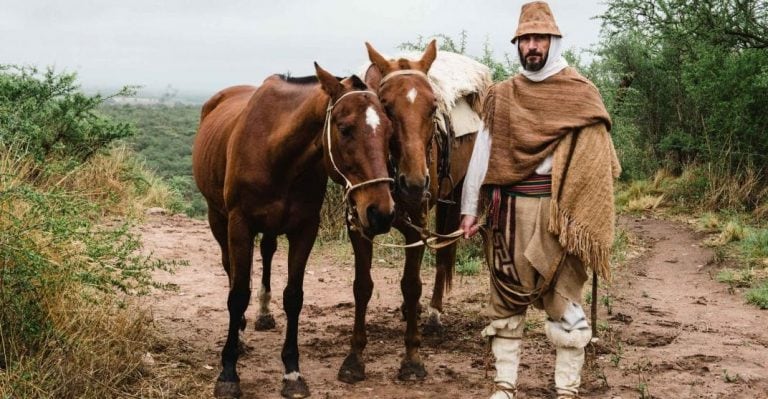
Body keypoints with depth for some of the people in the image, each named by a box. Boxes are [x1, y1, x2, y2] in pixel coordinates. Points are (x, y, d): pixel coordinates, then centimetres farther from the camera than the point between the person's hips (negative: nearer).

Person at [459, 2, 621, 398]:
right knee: (506, 300, 6)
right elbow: (481, 155, 8)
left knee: (565, 301, 2)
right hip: (510, 208, 3)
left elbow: (595, 158, -2)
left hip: (561, 209, -2)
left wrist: (589, 220, -8)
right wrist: (468, 209, 3)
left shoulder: (582, 93, 0)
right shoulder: (501, 96, 8)